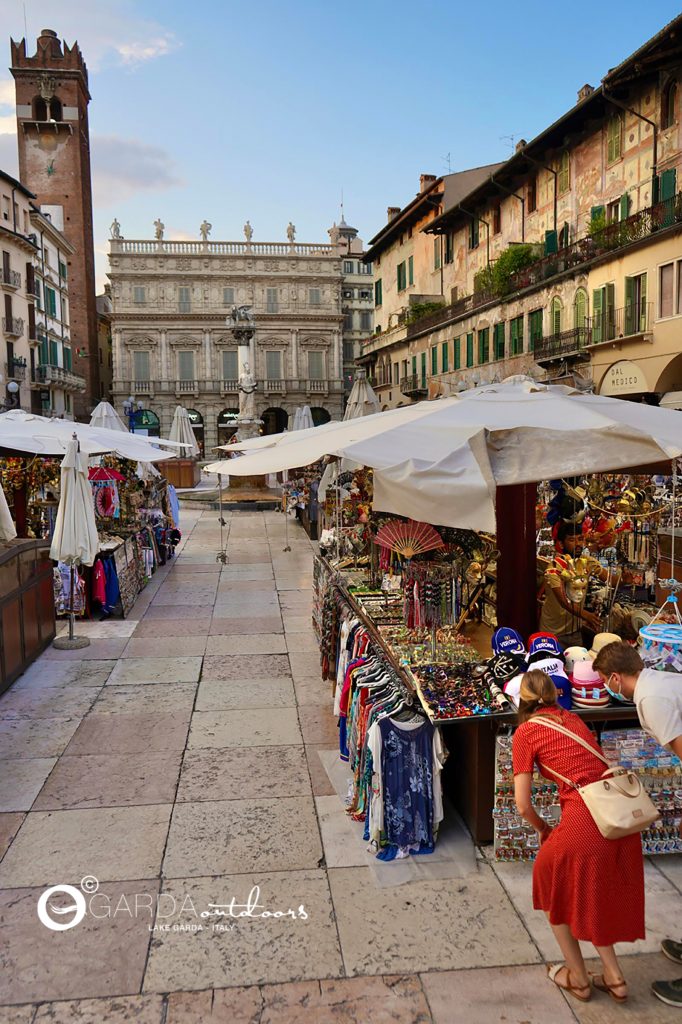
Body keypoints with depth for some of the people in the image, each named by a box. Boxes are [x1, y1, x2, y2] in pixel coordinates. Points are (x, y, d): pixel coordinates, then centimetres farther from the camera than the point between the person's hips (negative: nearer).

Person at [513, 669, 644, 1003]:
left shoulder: (525, 732, 0)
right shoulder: (572, 719, 17)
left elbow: (523, 805, -2)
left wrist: (542, 829, 18)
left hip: (584, 821, -6)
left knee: (555, 889, 23)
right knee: (599, 894, 30)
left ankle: (578, 977, 32)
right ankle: (613, 976, 32)